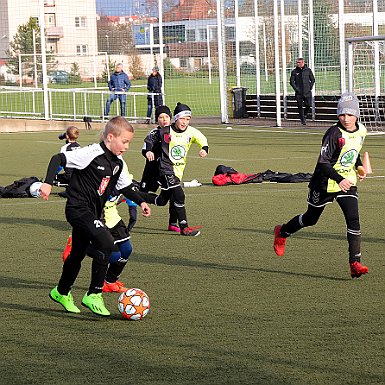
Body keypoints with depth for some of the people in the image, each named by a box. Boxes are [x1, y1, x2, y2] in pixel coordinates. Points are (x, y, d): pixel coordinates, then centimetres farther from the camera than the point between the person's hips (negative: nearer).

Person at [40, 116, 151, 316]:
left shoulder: (118, 163, 8)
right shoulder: (92, 154, -18)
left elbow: (125, 186, 23)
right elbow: (58, 159, -20)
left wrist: (140, 201, 11)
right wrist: (48, 183, -28)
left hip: (92, 213, 9)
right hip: (78, 208, -9)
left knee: (78, 253, 20)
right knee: (106, 244, -23)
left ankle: (61, 292, 41)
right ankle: (93, 295, -13)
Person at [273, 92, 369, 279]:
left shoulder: (361, 131, 1)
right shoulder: (334, 133, -22)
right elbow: (323, 162, -28)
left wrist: (359, 166, 10)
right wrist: (339, 179, -41)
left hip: (348, 182, 5)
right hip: (325, 183, -5)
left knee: (353, 220, -12)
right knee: (310, 219, 14)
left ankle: (355, 263, -12)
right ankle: (282, 232, 43)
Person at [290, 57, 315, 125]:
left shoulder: (308, 70, 6)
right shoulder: (294, 71, 4)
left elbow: (313, 80, 13)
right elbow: (292, 81, 4)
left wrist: (310, 87, 2)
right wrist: (296, 88, -7)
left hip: (307, 92, 0)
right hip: (299, 93, 0)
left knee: (309, 105, -9)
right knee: (300, 106, 0)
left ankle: (305, 114, 20)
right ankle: (302, 120, 11)